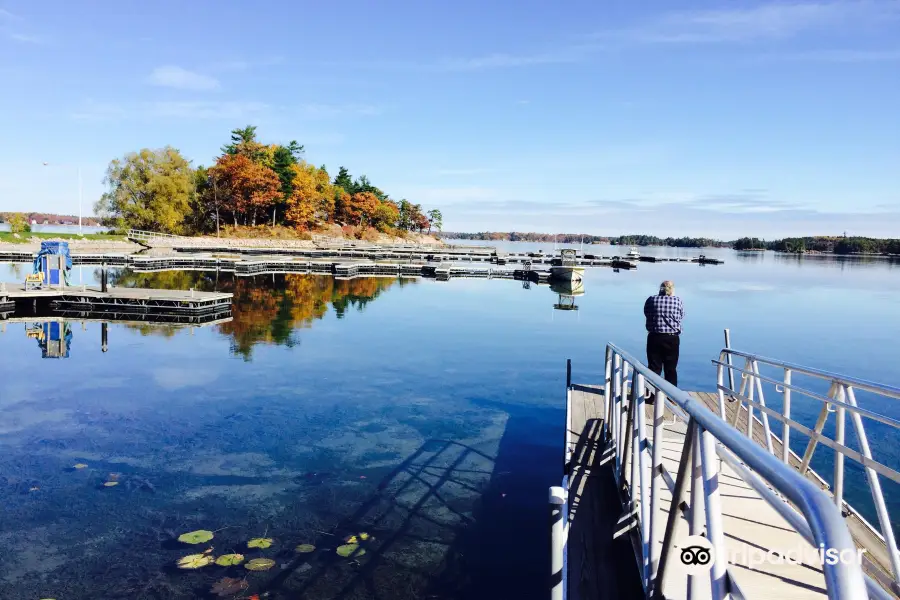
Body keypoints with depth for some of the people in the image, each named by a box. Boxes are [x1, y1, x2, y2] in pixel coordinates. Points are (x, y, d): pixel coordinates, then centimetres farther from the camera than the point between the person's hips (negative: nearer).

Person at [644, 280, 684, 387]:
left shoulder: (651, 300, -2)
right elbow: (681, 317, 8)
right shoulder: (678, 301, -3)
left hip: (655, 338, 0)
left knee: (654, 368, 6)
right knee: (671, 369, 10)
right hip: (672, 339, 0)